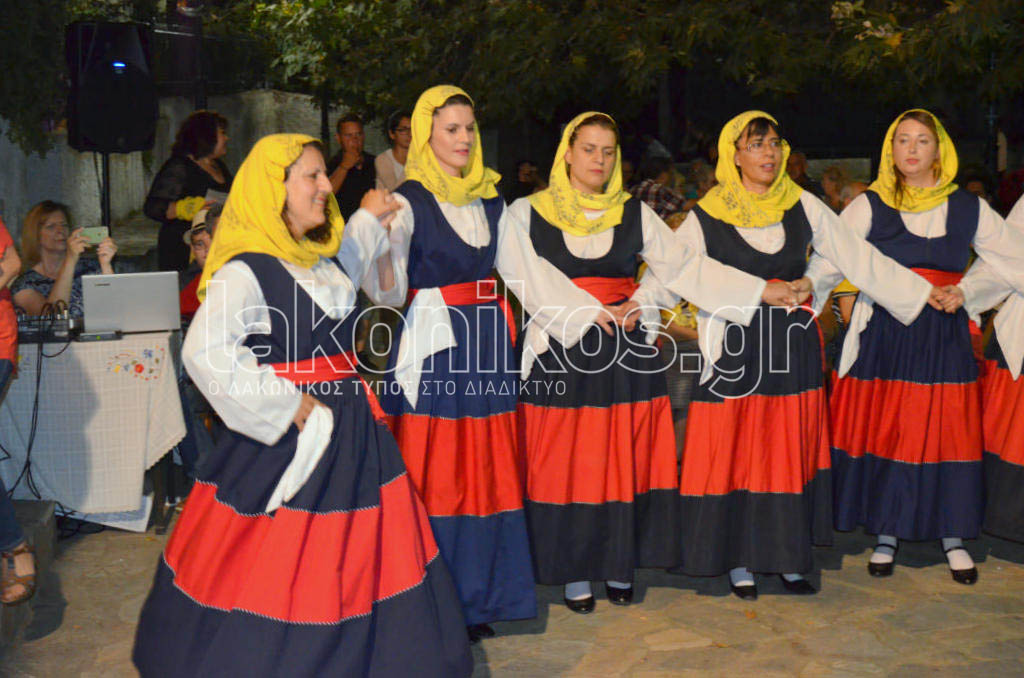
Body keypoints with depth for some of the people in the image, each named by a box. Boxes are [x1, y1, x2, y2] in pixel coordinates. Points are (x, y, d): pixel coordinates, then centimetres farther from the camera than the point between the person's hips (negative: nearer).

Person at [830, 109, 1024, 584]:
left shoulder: (969, 209, 7)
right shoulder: (870, 206, 3)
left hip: (945, 337, 1)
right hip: (884, 336, -1)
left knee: (946, 433, 4)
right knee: (884, 432, 3)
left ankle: (952, 536, 18)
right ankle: (887, 533, 17)